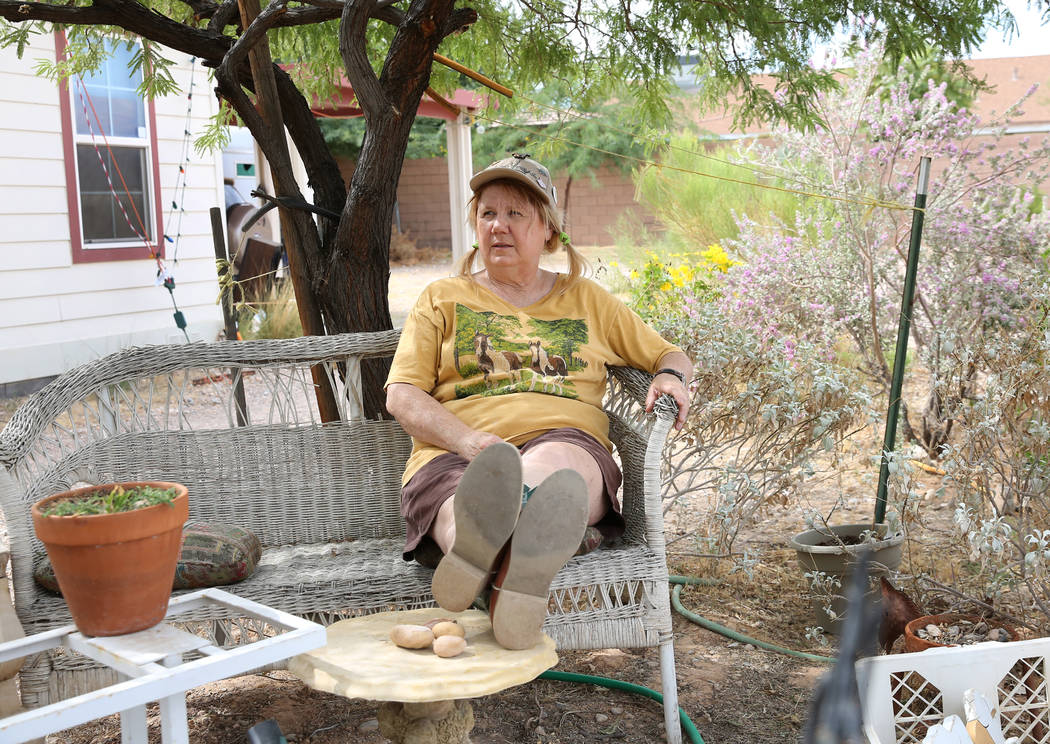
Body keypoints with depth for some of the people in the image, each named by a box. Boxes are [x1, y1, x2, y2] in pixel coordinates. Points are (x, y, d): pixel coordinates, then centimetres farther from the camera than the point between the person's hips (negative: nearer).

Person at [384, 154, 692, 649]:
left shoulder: (586, 298, 28)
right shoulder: (443, 299, 23)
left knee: (549, 466, -40)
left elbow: (670, 355, 34)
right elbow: (401, 396, 10)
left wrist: (671, 376, 7)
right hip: (456, 456, 0)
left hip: (568, 444, 1)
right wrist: (474, 442, -11)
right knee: (473, 500, -40)